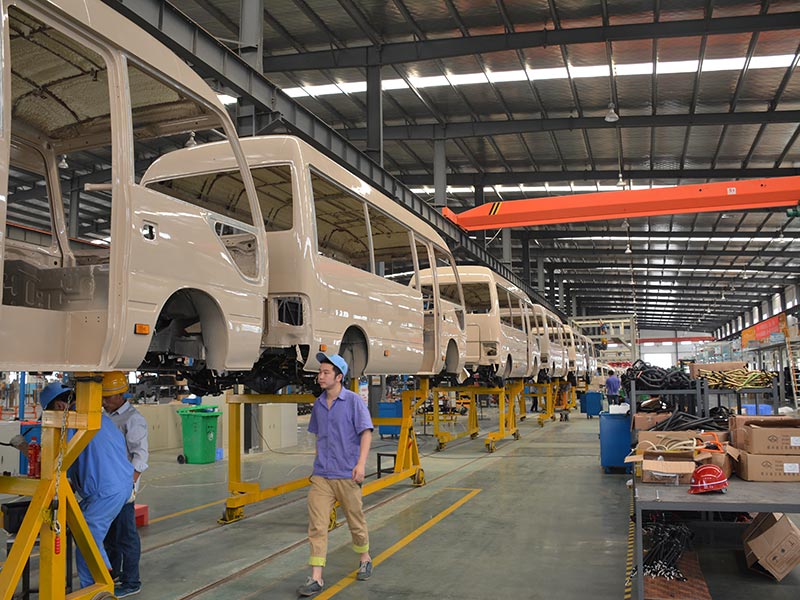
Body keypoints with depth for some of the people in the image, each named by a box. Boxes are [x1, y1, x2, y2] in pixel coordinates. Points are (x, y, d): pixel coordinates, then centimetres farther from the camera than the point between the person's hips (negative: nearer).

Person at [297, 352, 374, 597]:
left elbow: (366, 432, -10)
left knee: (356, 521, 12)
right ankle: (316, 578, 2)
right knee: (317, 526, -3)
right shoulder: (318, 404, 8)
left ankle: (365, 560, 36)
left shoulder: (353, 401, -8)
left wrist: (361, 463, -19)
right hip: (321, 476, 4)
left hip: (347, 475, -4)